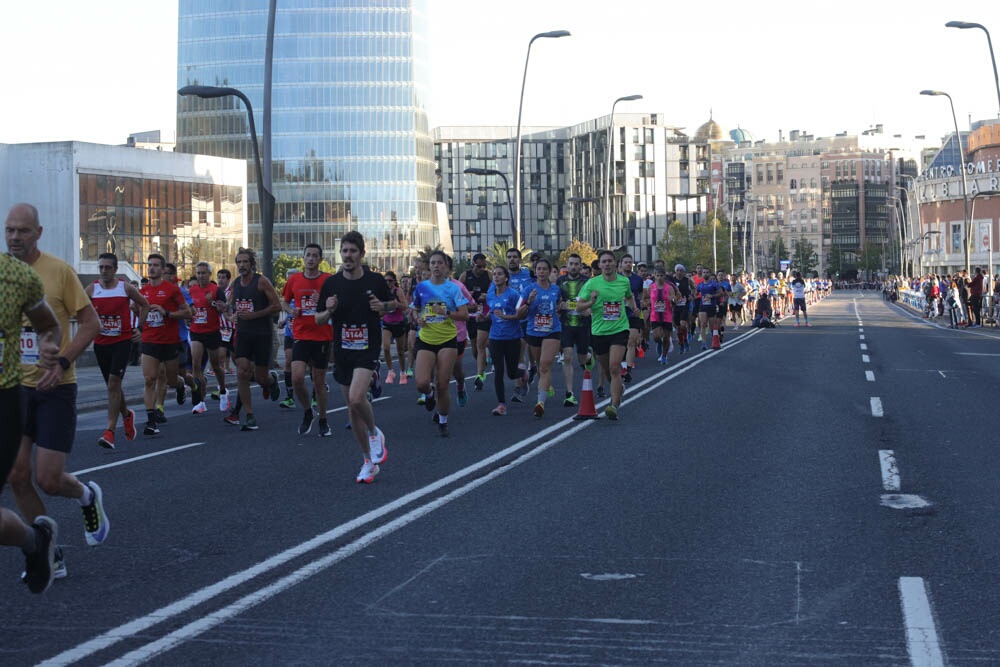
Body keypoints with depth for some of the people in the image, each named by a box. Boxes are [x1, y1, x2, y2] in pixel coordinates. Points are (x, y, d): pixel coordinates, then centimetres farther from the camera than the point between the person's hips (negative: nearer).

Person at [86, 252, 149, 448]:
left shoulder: (126, 288, -3)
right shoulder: (91, 289, 1)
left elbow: (144, 305, 13)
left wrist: (139, 328, 7)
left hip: (123, 340, -3)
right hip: (100, 342, 3)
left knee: (114, 383, -16)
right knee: (112, 385, 14)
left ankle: (110, 431, -18)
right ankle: (126, 415, 42)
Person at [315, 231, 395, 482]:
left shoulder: (375, 280, -4)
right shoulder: (331, 283, 1)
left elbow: (394, 304, 12)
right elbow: (318, 320, 7)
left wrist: (383, 306, -10)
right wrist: (329, 311, -15)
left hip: (368, 349, -4)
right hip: (342, 351, 4)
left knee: (356, 398, -25)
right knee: (352, 408, 8)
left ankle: (375, 433, 5)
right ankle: (369, 461, 21)